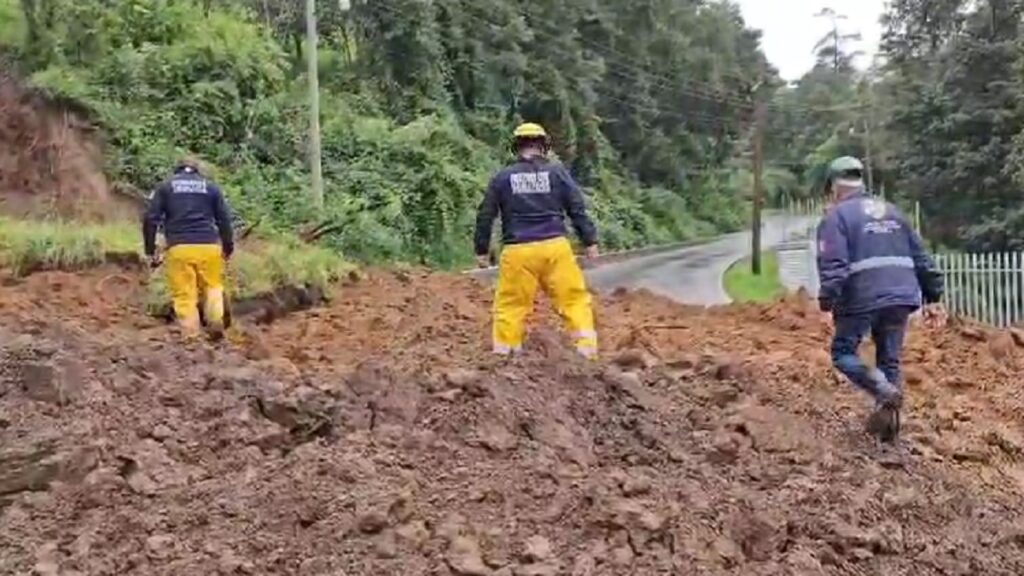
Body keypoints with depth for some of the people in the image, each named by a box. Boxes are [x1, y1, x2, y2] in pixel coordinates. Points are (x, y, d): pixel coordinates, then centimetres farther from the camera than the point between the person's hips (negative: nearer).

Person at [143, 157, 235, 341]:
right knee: (213, 287, 16)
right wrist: (228, 247, 22)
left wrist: (150, 251, 9)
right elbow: (224, 220, 12)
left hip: (179, 248, -1)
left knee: (184, 294, 3)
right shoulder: (211, 187, 16)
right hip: (209, 246, 1)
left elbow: (150, 219, 5)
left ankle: (191, 336, -1)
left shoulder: (165, 188, 15)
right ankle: (216, 320, -5)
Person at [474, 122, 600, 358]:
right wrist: (590, 241, 9)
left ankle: (503, 355, 9)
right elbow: (578, 209, 4)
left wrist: (482, 250, 17)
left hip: (518, 251, 0)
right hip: (555, 247, 0)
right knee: (574, 299, 7)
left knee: (510, 306, 8)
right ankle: (588, 350, 5)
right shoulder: (557, 172, 5)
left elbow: (485, 216, 9)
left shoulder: (502, 178, 7)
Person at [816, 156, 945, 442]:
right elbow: (921, 257, 20)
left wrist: (828, 303, -16)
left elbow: (833, 265, -13)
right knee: (890, 359, 14)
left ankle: (885, 391, -15)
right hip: (902, 297, 6)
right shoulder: (892, 212, 21)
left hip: (862, 298, -6)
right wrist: (932, 296, 22)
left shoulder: (836, 216, 1)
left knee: (842, 352, 8)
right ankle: (887, 421, 11)